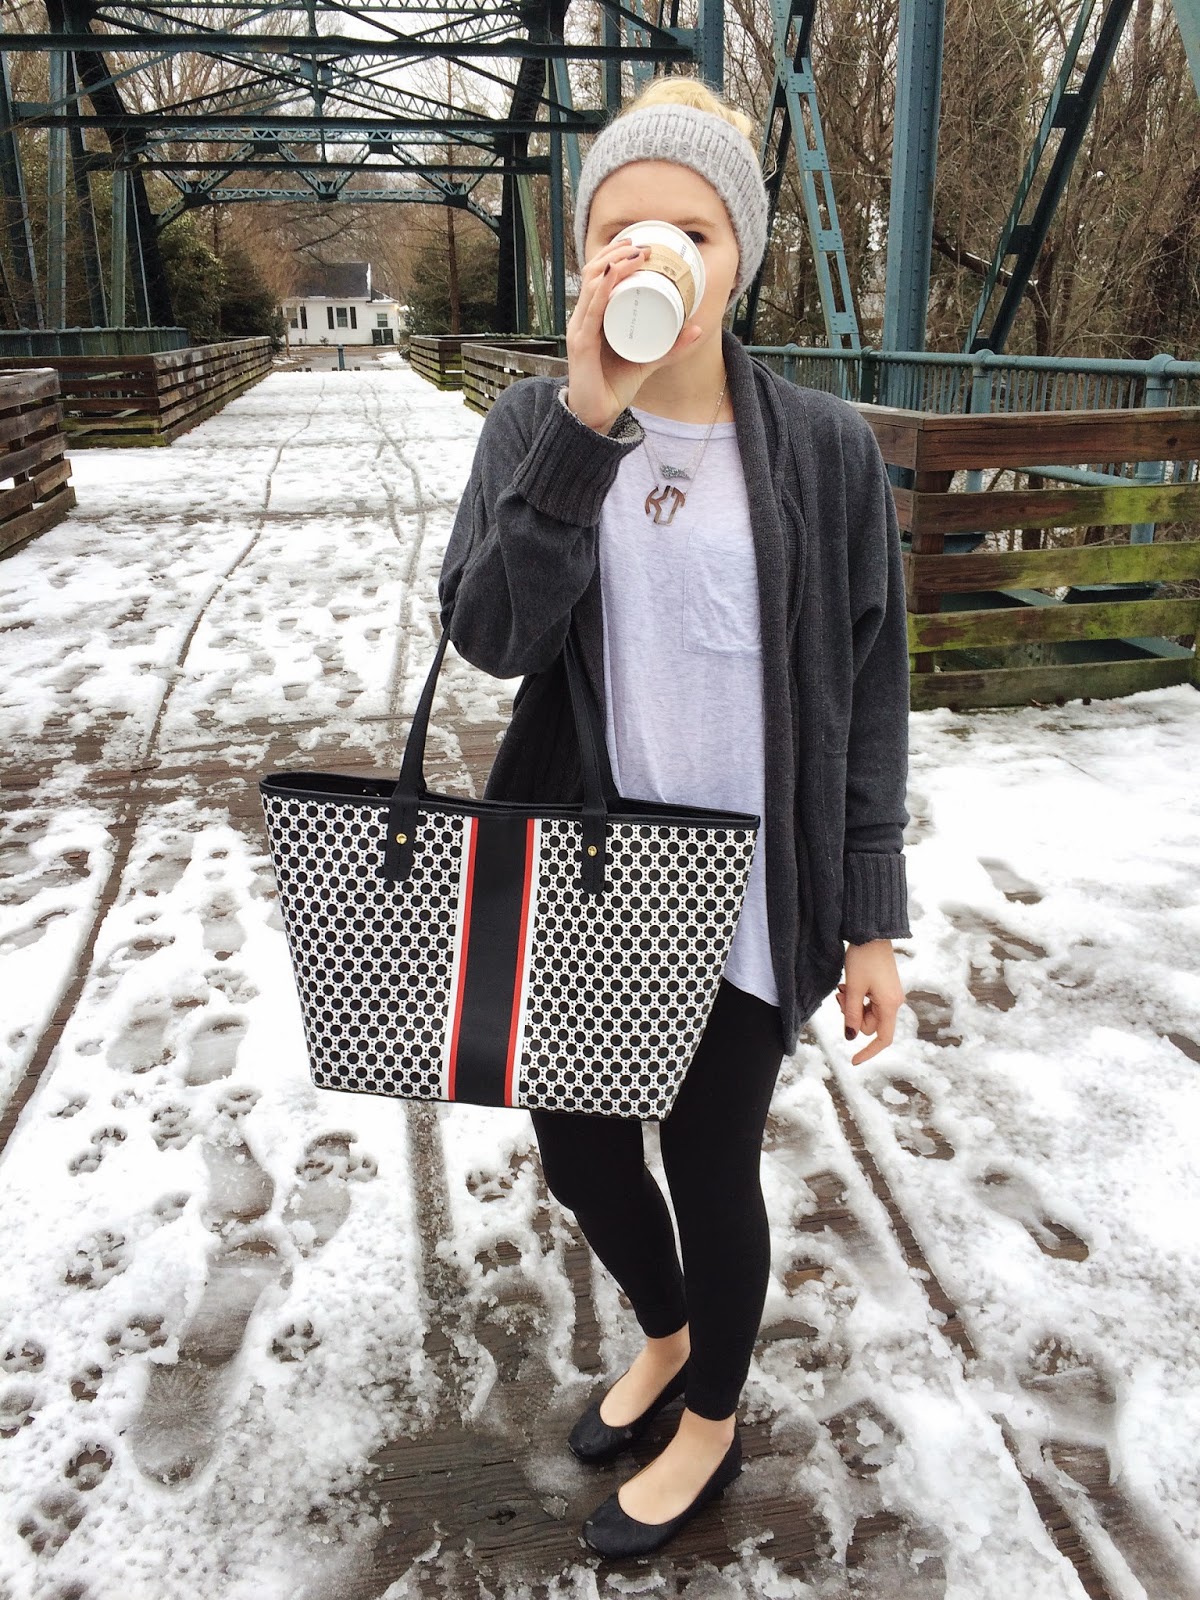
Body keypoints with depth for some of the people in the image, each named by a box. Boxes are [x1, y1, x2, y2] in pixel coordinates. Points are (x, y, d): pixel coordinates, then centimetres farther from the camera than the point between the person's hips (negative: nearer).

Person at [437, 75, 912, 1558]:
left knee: (711, 1168, 13)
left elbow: (866, 697, -3)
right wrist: (589, 416, -26)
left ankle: (711, 1424, 45)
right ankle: (666, 1337, 53)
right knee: (578, 1152, 18)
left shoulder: (824, 448, -7)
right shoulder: (535, 425, -2)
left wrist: (871, 921, -4)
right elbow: (488, 631, -17)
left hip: (747, 897, -2)